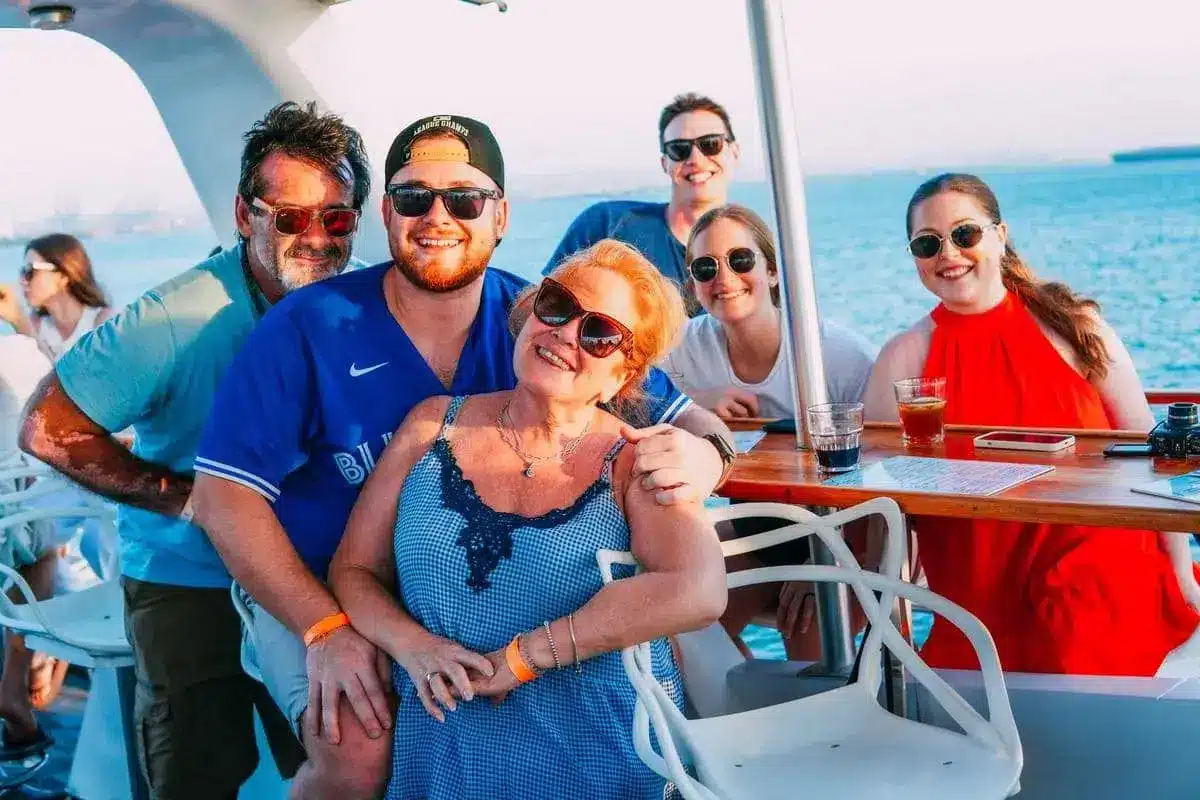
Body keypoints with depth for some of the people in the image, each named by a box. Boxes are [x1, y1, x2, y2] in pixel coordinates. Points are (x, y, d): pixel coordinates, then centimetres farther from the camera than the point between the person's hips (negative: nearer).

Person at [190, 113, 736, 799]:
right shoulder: (308, 329, -15)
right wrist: (326, 629, -27)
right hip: (309, 589, -3)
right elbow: (225, 493, -16)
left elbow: (692, 420, -7)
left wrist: (703, 455, -34)